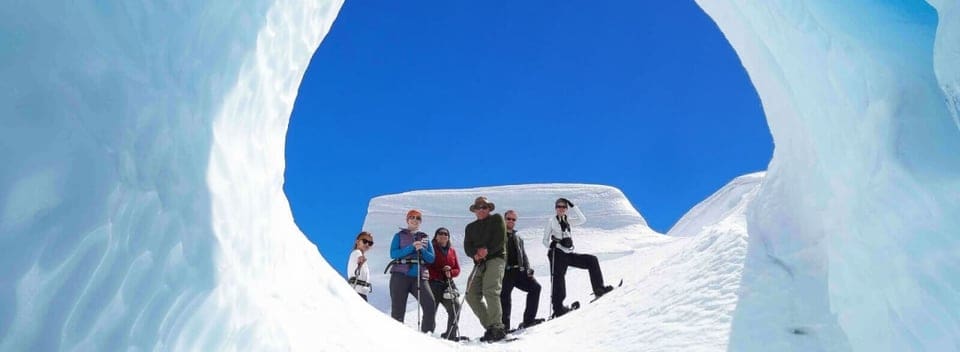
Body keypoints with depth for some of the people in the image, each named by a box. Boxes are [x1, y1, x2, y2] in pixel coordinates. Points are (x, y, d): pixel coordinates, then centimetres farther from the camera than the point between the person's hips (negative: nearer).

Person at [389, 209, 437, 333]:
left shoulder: (424, 238, 19)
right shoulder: (399, 236, 12)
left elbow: (431, 258, 11)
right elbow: (393, 254, -4)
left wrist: (421, 250, -8)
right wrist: (411, 248, -13)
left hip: (419, 277, 2)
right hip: (400, 276, -2)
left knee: (430, 304, -16)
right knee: (398, 308, -5)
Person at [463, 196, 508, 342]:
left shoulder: (497, 219, 12)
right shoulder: (470, 227, 25)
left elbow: (500, 239, -2)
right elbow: (467, 246, 10)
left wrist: (487, 251, -13)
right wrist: (475, 254, -12)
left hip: (496, 258, -6)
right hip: (479, 263, 6)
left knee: (490, 290, -23)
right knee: (472, 295, -5)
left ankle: (497, 328, -23)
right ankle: (490, 327, 0)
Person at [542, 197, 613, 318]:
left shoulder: (568, 220, 14)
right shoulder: (551, 221, 2)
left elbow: (582, 220, -4)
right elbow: (545, 240, 1)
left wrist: (572, 206, -6)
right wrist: (552, 246, -19)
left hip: (570, 254, 5)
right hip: (557, 254, -5)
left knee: (592, 260, -5)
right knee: (558, 279, -9)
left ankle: (598, 288, -3)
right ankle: (558, 308, -4)